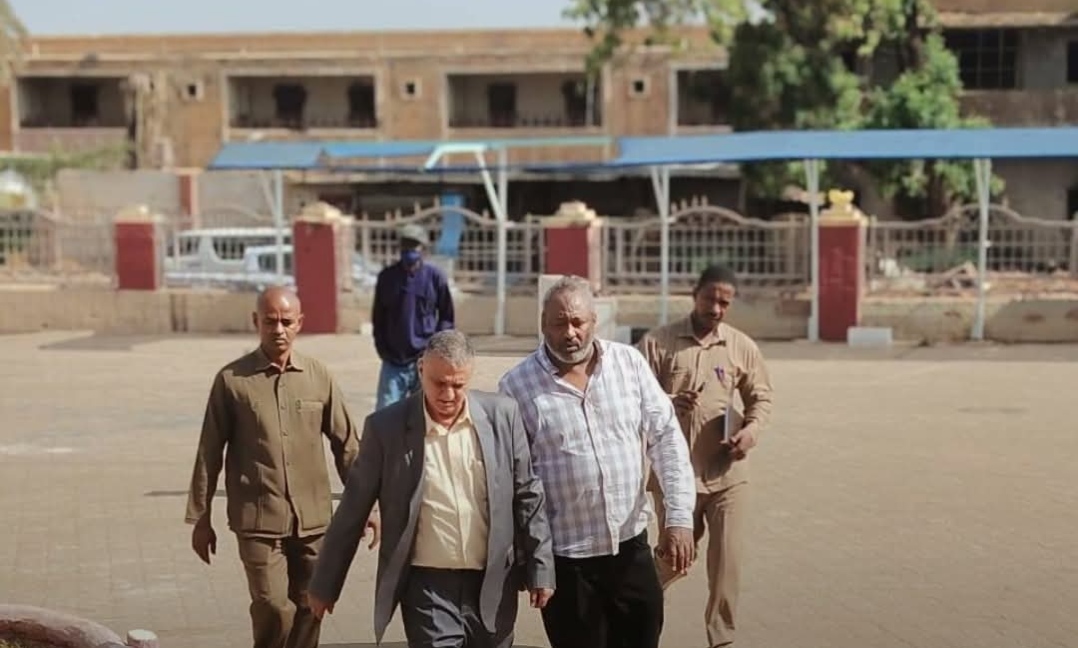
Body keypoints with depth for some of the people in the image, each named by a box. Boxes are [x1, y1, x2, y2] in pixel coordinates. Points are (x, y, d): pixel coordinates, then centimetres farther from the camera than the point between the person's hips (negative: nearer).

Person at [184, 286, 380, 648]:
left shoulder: (318, 376, 3)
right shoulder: (232, 380, -3)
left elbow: (346, 444, 8)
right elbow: (210, 453, 2)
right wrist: (200, 518, 3)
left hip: (312, 519, 3)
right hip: (258, 520, -3)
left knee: (308, 609, 8)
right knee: (274, 608, -11)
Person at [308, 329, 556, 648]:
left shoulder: (502, 415, -3)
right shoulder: (386, 426, -7)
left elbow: (528, 495, 5)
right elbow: (352, 511, 0)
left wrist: (540, 568, 4)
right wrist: (325, 583, 6)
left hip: (494, 584, 2)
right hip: (428, 587, -2)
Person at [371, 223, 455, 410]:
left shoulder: (435, 277, -2)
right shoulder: (386, 277, 2)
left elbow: (446, 316, 5)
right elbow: (378, 318, 11)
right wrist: (383, 350, 3)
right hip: (393, 362, 1)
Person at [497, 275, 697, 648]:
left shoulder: (629, 363, 0)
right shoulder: (517, 386, -7)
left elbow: (666, 437, 1)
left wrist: (679, 516, -7)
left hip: (631, 544, 3)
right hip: (565, 555, -2)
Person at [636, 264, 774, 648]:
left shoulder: (742, 346, 4)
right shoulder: (658, 342, -4)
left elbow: (761, 397, 13)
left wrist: (753, 429, -7)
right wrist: (666, 403, -25)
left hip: (727, 473, 2)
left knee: (727, 560, 2)